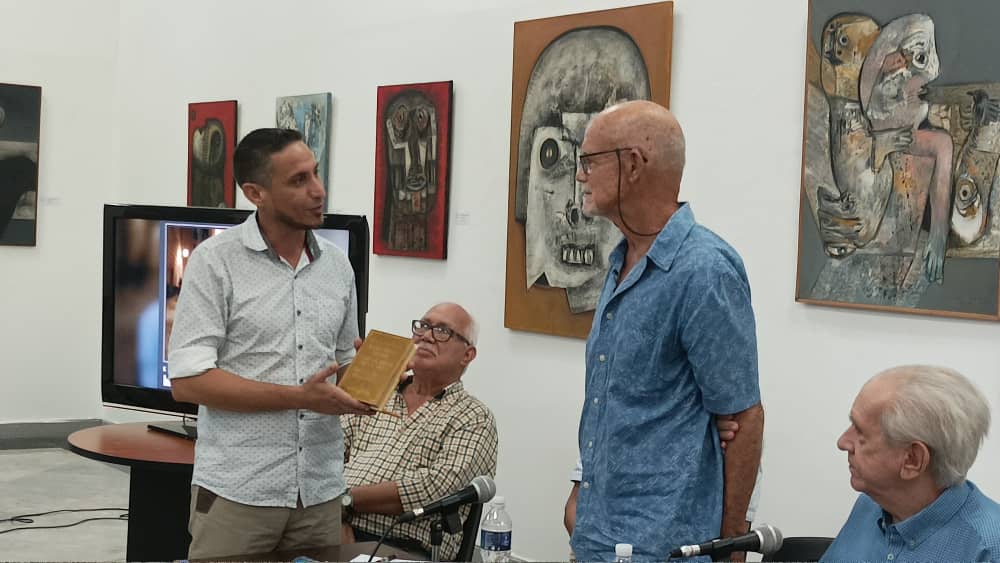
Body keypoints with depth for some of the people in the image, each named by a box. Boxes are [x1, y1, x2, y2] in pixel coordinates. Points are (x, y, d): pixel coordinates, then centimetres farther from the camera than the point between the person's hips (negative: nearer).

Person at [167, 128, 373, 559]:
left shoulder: (337, 266, 10)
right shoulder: (215, 261, -6)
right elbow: (188, 380, -13)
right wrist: (299, 397, -18)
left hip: (321, 491, 5)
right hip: (237, 492, -4)